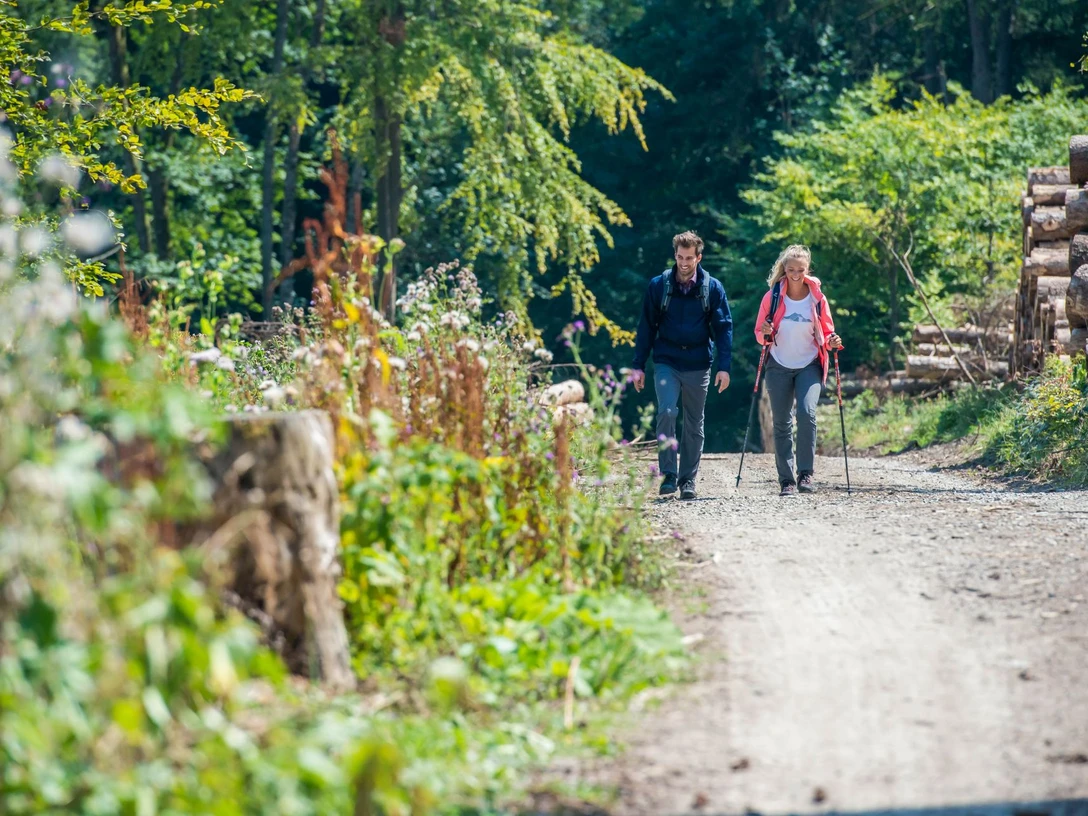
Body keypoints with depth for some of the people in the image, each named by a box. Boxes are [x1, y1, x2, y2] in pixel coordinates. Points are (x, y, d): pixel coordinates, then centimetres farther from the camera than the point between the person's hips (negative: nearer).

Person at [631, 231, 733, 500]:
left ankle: (688, 480, 15)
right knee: (667, 412, -20)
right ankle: (668, 474, -13)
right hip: (666, 363, -1)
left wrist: (724, 366, -7)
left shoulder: (712, 288, 2)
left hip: (698, 366, 1)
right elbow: (646, 326, 6)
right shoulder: (659, 285, 2)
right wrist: (638, 366, 2)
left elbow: (723, 328, 2)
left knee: (694, 425, 7)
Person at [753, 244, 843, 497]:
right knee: (782, 424, 1)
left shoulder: (817, 297, 0)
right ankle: (786, 480, 7)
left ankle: (806, 474, -16)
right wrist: (765, 334, -17)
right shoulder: (772, 297, -1)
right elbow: (760, 333, 5)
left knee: (806, 413, -22)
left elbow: (826, 333, 9)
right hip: (779, 366, 1)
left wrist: (832, 342, -12)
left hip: (809, 366, -1)